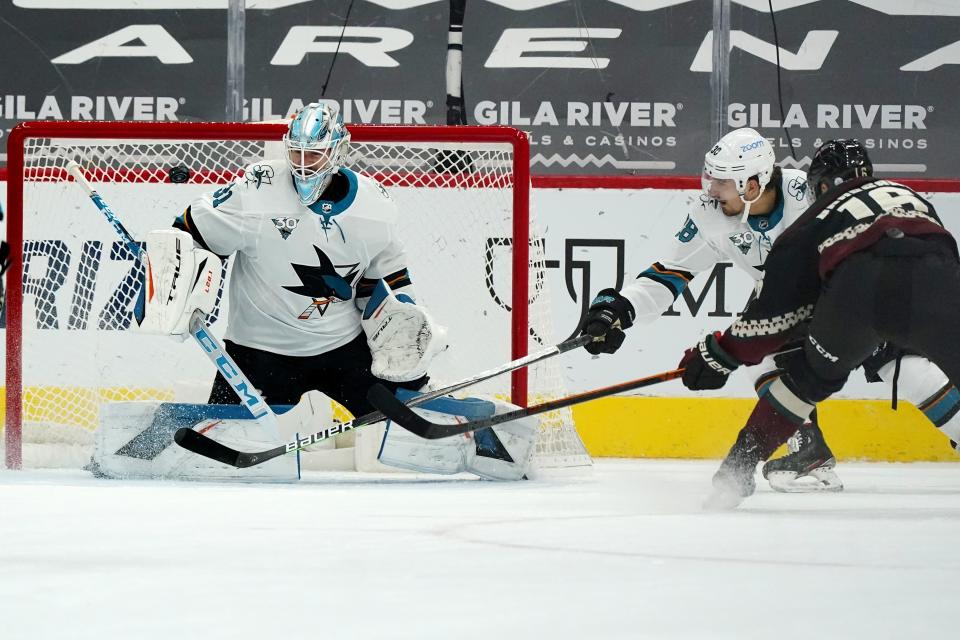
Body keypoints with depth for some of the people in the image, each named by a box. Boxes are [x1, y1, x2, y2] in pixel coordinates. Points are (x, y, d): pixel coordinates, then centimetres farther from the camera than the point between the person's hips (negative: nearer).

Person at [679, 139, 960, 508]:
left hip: (857, 289, 0)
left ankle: (736, 471, 25)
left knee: (812, 374, 25)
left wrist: (720, 354, 41)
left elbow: (775, 311, 29)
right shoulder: (912, 197, 39)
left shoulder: (816, 219, 31)